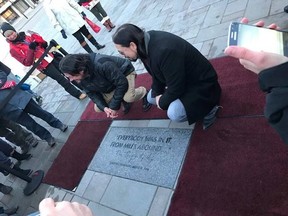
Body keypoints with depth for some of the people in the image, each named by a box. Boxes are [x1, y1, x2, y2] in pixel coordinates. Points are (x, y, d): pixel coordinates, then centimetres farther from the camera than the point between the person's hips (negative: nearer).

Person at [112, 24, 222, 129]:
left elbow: (176, 88, -29)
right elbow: (156, 74, 4)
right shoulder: (146, 43, -10)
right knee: (151, 97, 14)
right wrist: (157, 94, -6)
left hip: (201, 83, -9)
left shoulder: (163, 51, -38)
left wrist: (162, 102, -13)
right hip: (179, 79, 9)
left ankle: (208, 108, -3)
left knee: (174, 113, -30)